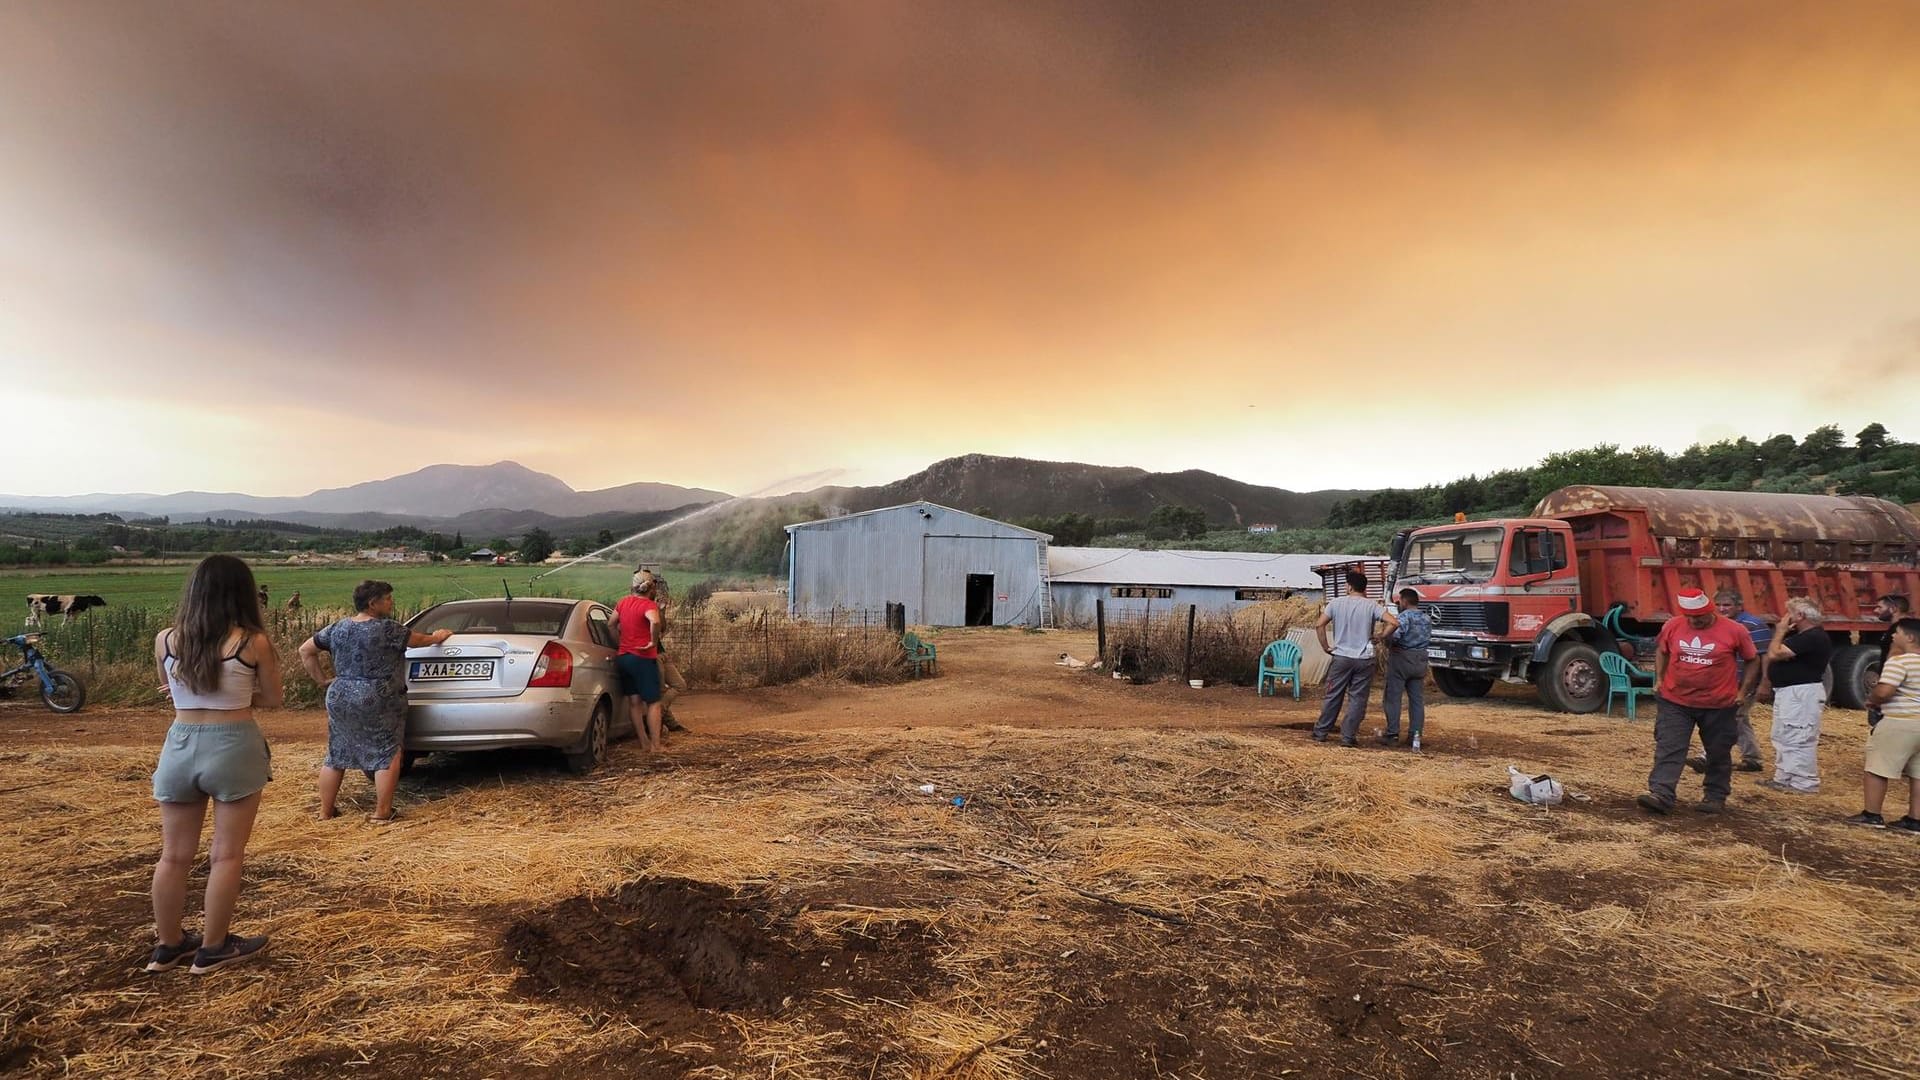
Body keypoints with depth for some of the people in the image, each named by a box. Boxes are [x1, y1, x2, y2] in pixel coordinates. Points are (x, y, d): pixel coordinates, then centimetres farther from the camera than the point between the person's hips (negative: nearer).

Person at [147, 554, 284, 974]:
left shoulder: (165, 640, -1)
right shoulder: (253, 643, -11)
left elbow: (173, 690, 16)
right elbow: (272, 700, 1)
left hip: (179, 747, 4)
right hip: (234, 748, -4)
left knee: (174, 855, 16)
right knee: (227, 855, 7)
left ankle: (168, 945, 29)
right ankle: (213, 948, 16)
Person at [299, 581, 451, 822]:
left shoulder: (337, 628, 5)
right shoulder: (387, 629, -13)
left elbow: (305, 650, 12)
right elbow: (418, 640, 1)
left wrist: (322, 680, 14)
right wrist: (437, 637, 20)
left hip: (340, 699, 7)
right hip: (378, 702, -6)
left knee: (336, 755, 16)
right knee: (387, 755, 2)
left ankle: (326, 811, 23)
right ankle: (381, 812, 1)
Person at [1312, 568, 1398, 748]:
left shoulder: (1336, 603, -2)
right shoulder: (1371, 606, -4)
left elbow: (1319, 625, -9)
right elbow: (1394, 623, -13)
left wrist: (1325, 646, 0)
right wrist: (1379, 637, 0)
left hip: (1341, 657, 1)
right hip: (1364, 659, -1)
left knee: (1333, 697, 10)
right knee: (1357, 699, 6)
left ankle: (1320, 732, 17)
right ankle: (1348, 736, 6)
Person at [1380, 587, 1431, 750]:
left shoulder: (1404, 617, -14)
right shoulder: (1427, 619, 11)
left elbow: (1393, 637, -23)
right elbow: (1428, 637, 14)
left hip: (1401, 659, -7)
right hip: (1420, 660, 7)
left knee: (1392, 697, 0)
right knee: (1417, 699, 9)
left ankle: (1392, 733, -1)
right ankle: (1415, 735, 9)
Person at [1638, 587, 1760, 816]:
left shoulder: (1734, 631, -8)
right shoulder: (1672, 626, -3)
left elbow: (1753, 661, 5)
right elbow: (1661, 651, 16)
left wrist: (1743, 692, 1)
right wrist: (1659, 678, 7)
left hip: (1719, 705, -1)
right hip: (1675, 702, 1)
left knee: (1718, 754, 12)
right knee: (1668, 750, -7)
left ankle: (1716, 797, 27)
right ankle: (1661, 795, -12)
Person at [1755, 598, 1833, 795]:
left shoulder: (1813, 637, -19)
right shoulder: (1801, 635, 13)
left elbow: (1774, 654, -23)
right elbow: (1772, 655, 17)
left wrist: (1781, 631, -12)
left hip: (1801, 693, -11)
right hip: (1788, 692, 11)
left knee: (1799, 740, -6)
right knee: (1782, 737, 17)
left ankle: (1804, 783, -1)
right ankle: (1784, 778, 25)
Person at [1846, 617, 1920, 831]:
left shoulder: (1900, 661, -16)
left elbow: (1883, 692, -22)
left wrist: (1871, 698, -3)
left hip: (1899, 724, -8)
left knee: (1877, 769, 1)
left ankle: (1872, 815, 6)